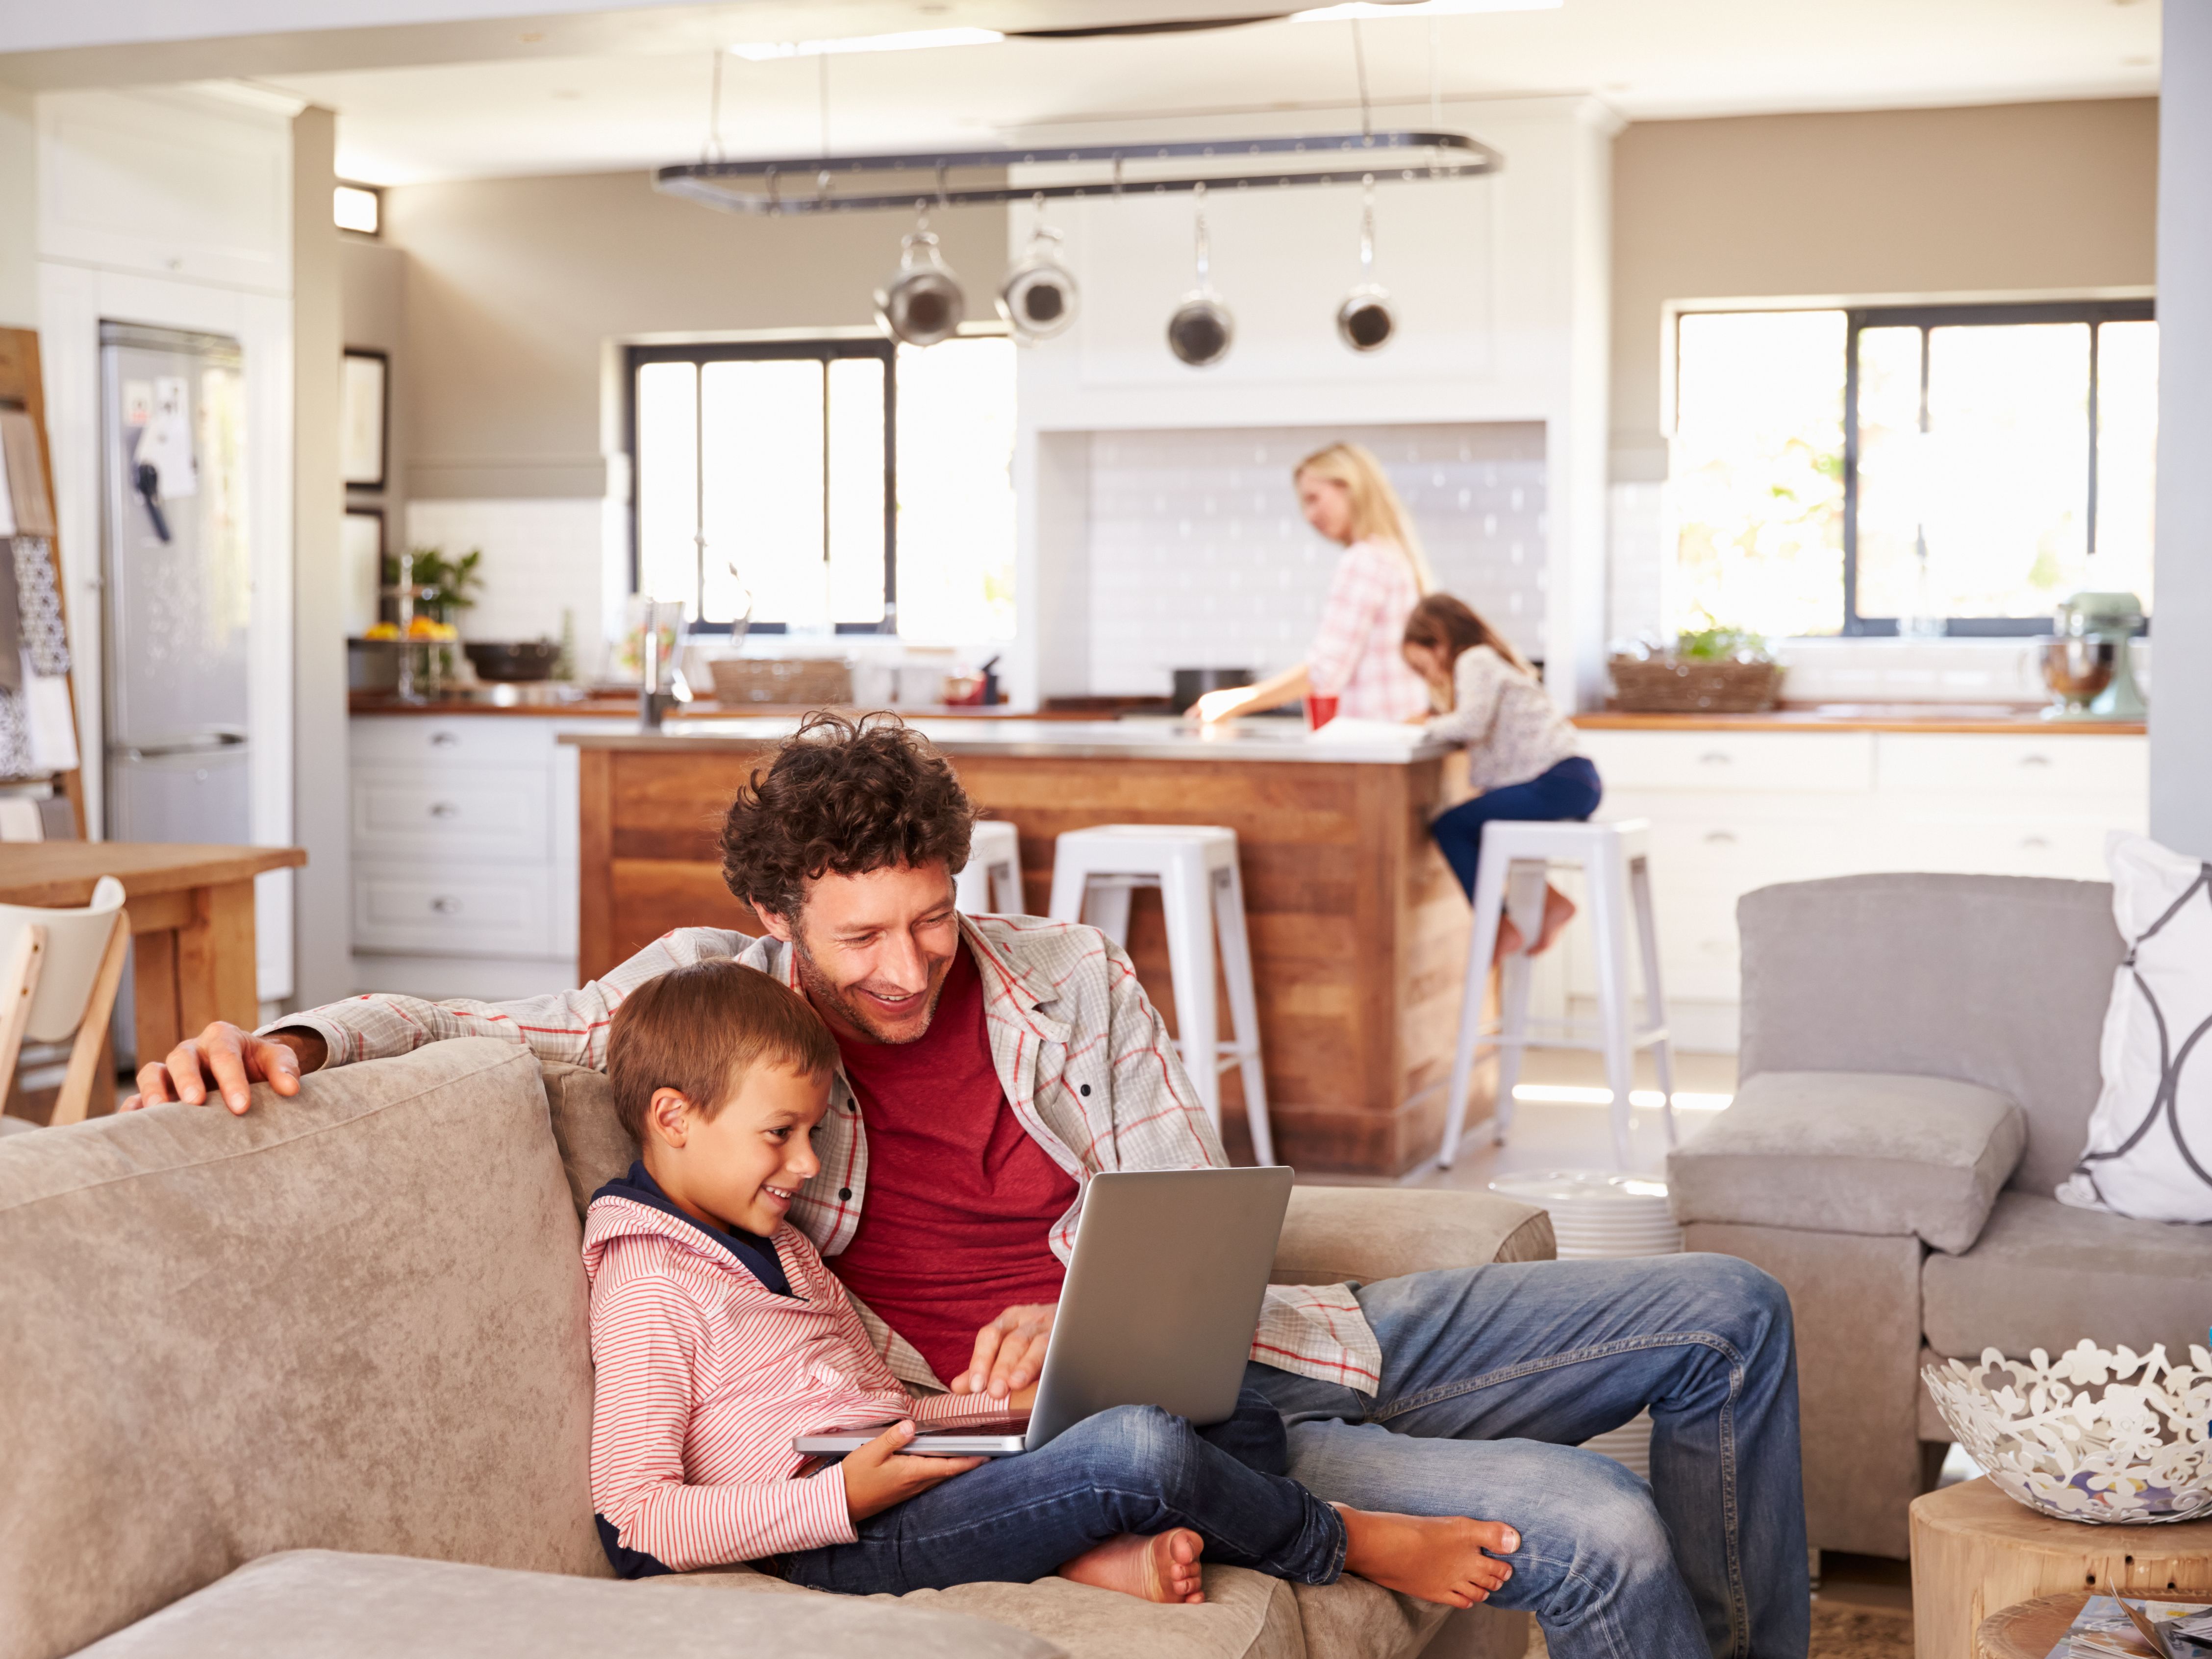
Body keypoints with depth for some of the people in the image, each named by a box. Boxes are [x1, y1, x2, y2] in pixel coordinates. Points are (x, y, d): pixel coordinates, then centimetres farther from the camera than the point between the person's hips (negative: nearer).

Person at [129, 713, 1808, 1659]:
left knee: (1728, 1311, 6)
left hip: (1253, 1339, 6)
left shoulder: (1073, 977, 4)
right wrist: (291, 1037, -22)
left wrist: (1088, 1311, -19)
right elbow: (467, 1032, -2)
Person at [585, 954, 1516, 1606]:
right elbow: (637, 1525, -17)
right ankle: (1345, 1544, -2)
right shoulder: (646, 1287, -9)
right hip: (845, 1551, -11)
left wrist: (1020, 1404, 8)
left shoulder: (773, 1245, 23)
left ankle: (1096, 1554, -22)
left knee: (1245, 1424, 7)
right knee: (1139, 1447, -28)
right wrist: (845, 1498, -23)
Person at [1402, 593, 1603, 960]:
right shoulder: (1493, 657, 26)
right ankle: (1550, 900, 17)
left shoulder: (1475, 660, -6)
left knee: (1449, 827, -6)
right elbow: (1486, 731, 20)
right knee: (1470, 826, 20)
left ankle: (1499, 929, -4)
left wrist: (1433, 725, -5)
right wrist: (1436, 722, 8)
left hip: (1559, 782, -10)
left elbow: (1471, 724, -23)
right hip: (1576, 781, 10)